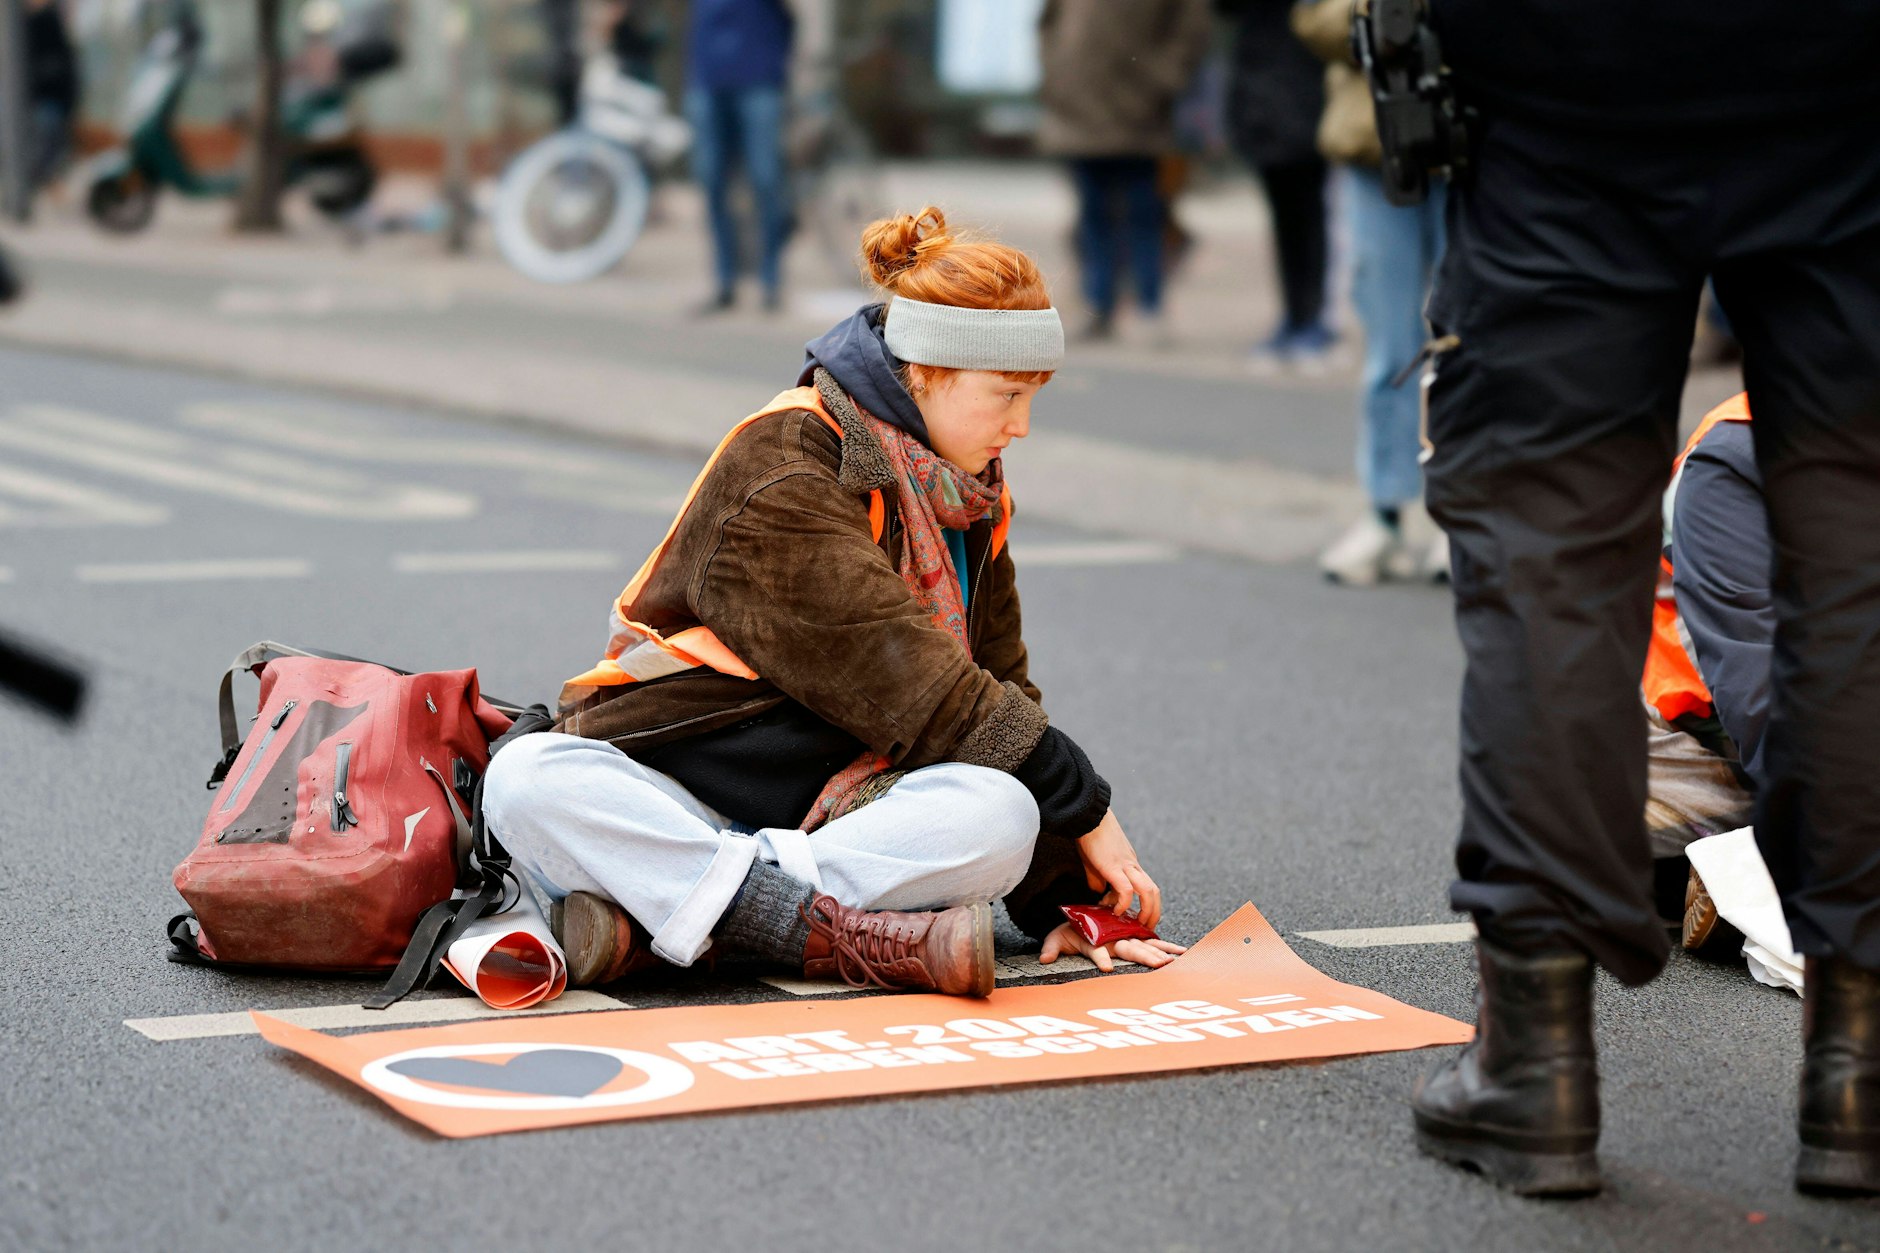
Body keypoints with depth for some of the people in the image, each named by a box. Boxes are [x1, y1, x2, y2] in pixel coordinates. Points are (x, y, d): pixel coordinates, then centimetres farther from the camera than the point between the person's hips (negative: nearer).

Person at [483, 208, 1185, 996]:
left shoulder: (968, 497, 13)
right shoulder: (780, 469, -12)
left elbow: (999, 688, 14)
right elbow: (908, 685, -18)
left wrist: (1061, 899, 3)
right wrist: (1082, 806, -14)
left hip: (843, 803, 5)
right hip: (679, 790, -5)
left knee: (1002, 814, -29)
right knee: (527, 780, -36)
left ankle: (647, 910, -31)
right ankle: (852, 939, -46)